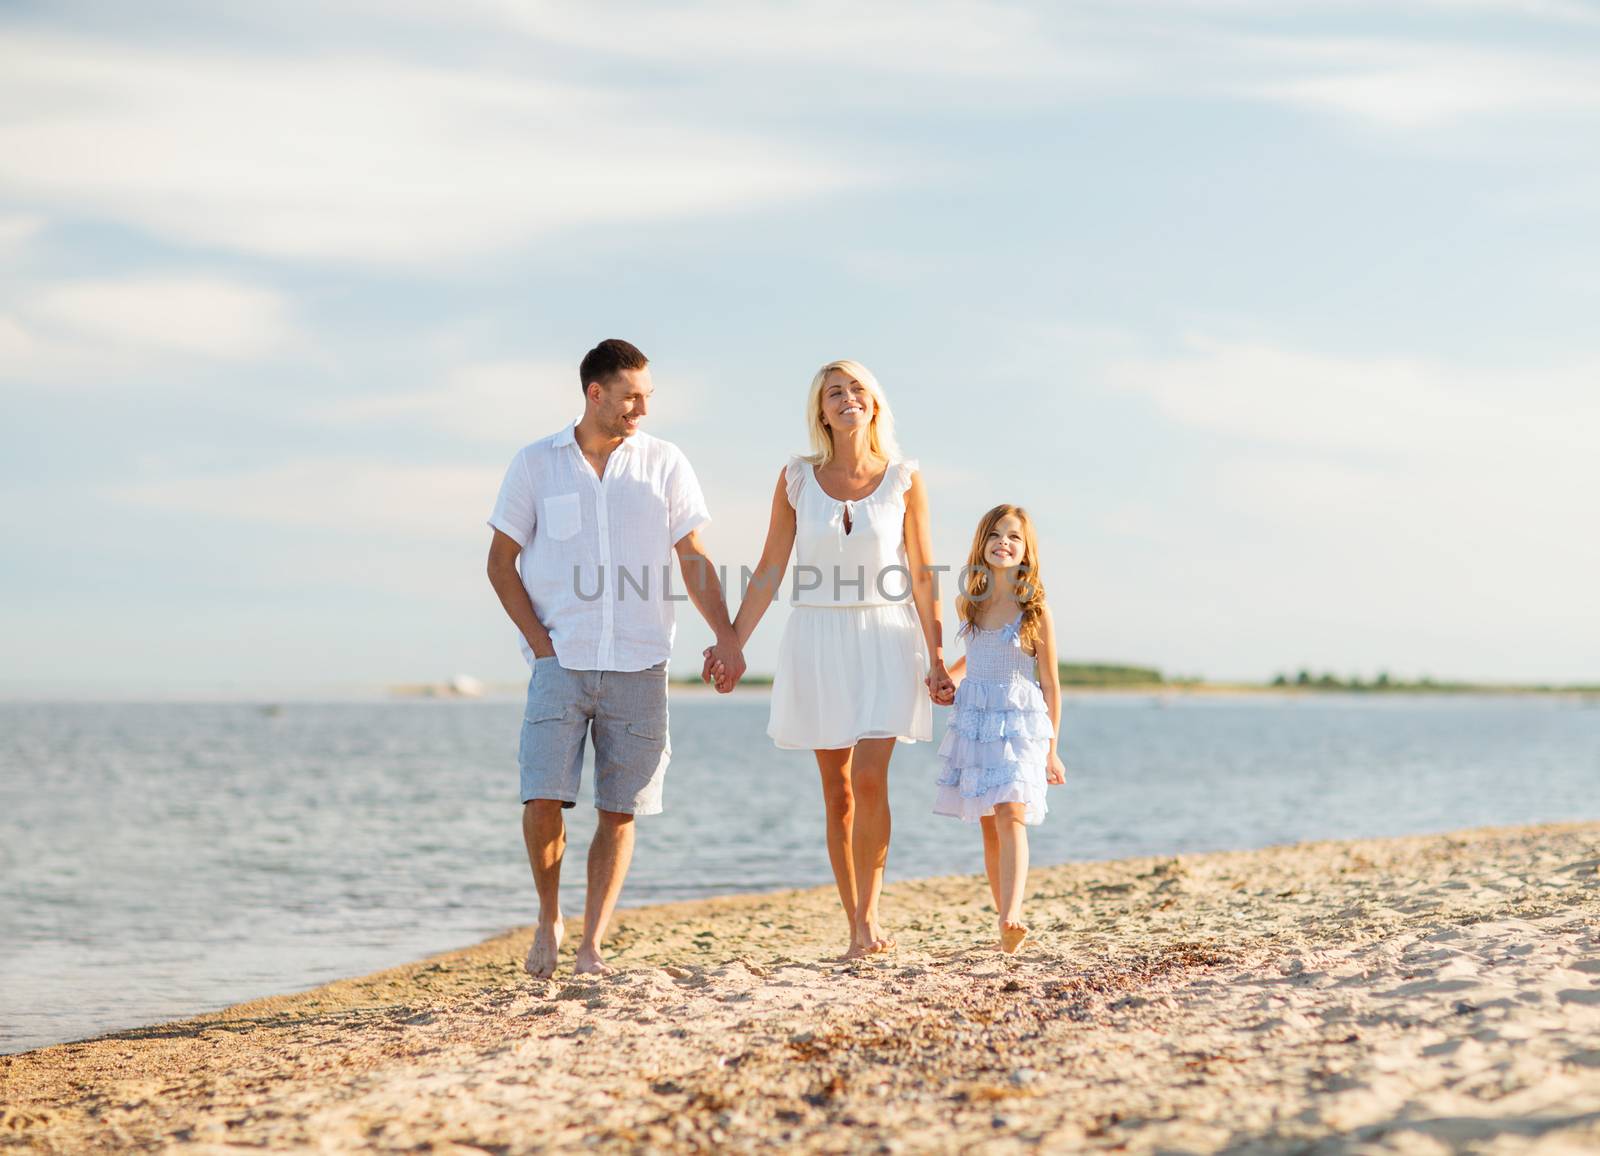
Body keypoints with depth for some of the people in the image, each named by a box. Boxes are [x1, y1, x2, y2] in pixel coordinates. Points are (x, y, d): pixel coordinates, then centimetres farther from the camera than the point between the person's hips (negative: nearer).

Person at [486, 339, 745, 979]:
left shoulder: (665, 463, 6)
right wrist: (539, 638, -4)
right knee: (542, 798, -10)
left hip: (639, 665, 1)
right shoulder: (535, 464, 4)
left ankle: (592, 946, 8)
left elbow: (693, 558, 6)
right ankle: (548, 919, 13)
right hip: (561, 661, -1)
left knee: (620, 810, 0)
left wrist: (726, 635, -6)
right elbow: (501, 560, 7)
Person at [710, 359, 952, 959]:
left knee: (869, 779, -17)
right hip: (817, 640, 1)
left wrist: (935, 656, 0)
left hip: (885, 641, -1)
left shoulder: (903, 480, -1)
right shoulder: (797, 478, 1)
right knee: (837, 793, 5)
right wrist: (732, 643, -1)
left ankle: (869, 913, -2)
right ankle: (856, 929, 14)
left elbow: (921, 574, 2)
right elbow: (769, 571, 4)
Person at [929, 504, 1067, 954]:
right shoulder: (968, 603, 7)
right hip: (974, 720, 5)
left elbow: (1050, 682, -1)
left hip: (1020, 723, -5)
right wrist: (947, 677, 10)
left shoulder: (1036, 611, -6)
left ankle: (1012, 918, -33)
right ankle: (1008, 924, 11)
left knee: (1011, 816, -20)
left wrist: (1051, 749, 0)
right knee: (989, 828, 5)